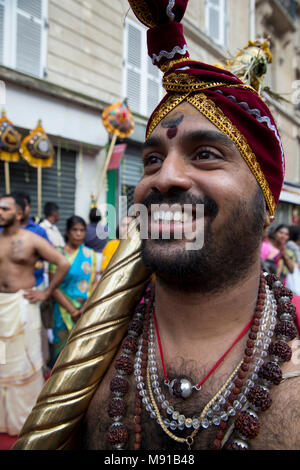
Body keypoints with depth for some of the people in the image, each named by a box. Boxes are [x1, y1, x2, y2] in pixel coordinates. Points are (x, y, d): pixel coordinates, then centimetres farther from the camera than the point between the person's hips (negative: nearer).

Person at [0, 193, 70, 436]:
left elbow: (64, 264, -8)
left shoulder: (32, 240, -7)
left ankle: (26, 416, 25)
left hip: (22, 305, -4)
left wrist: (46, 293, -8)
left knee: (24, 359, 6)